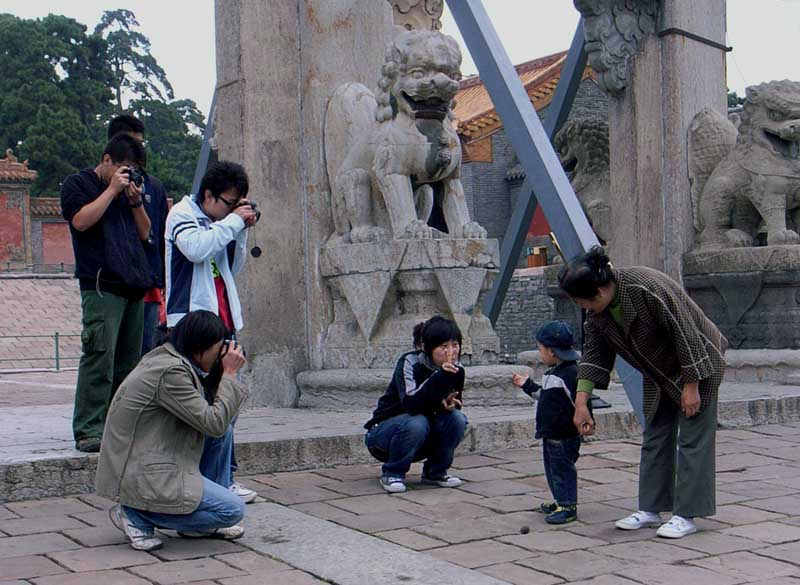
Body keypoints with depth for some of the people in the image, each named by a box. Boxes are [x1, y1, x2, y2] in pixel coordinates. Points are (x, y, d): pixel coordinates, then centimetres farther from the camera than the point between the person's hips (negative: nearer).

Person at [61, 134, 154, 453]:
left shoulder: (127, 190, 24)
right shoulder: (77, 184, 6)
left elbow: (145, 232, 21)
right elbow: (81, 221, -11)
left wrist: (136, 202, 6)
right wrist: (112, 190, -7)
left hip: (133, 286, 7)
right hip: (101, 286, -7)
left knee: (128, 360, 6)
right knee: (100, 357, -15)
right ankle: (88, 431, -14)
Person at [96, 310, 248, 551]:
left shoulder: (165, 357, 8)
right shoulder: (171, 371, -22)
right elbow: (213, 424, -19)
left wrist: (223, 373, 4)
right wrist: (229, 374, -11)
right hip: (141, 475, -10)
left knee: (225, 433, 14)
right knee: (233, 510, -9)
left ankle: (199, 524, 17)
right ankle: (137, 516, -3)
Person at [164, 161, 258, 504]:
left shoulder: (220, 221, 18)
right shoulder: (181, 214, -2)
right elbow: (196, 247, -22)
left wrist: (242, 232, 8)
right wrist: (234, 221, -13)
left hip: (223, 321, 8)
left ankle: (225, 476, 12)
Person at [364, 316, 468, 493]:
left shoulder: (456, 370, -7)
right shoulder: (409, 362, -22)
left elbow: (454, 404, 5)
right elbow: (410, 404, -35)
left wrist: (448, 405, -20)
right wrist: (440, 376, -45)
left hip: (424, 439, 5)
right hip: (385, 431, -5)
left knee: (457, 418, -20)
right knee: (417, 423, -35)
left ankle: (435, 472, -2)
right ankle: (393, 473, -12)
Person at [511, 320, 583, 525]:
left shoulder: (571, 374, -19)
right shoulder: (552, 373, 11)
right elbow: (543, 395, 27)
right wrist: (526, 385, 30)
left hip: (564, 437, -10)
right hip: (549, 434, 10)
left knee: (562, 469, -3)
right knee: (552, 469, 17)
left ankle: (568, 506, 5)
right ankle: (560, 502, 29)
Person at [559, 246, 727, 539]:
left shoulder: (648, 289, -33)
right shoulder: (597, 310, -9)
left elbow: (686, 334, -27)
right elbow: (593, 353, -2)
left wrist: (691, 386, -22)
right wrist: (581, 403, -7)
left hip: (697, 363, -8)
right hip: (660, 370, 8)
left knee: (693, 439, -7)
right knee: (654, 437, 8)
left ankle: (687, 515, -3)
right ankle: (650, 509, 14)